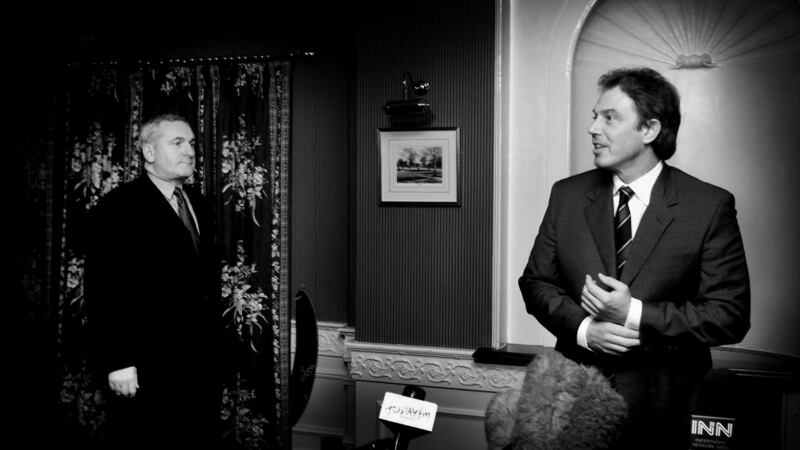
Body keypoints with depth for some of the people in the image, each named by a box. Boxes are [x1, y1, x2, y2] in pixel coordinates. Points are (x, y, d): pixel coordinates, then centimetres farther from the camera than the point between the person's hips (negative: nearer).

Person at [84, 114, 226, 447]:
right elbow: (102, 291, -13)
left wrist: (216, 339, 11)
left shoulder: (198, 204, 14)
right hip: (148, 369, -6)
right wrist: (118, 362, -17)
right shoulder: (118, 207, -8)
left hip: (205, 363, 7)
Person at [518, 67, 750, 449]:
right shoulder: (567, 195, 0)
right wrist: (582, 328, -13)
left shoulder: (710, 207, -10)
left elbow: (731, 316, -11)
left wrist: (636, 315, -20)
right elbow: (535, 281, 4)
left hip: (661, 403, -2)